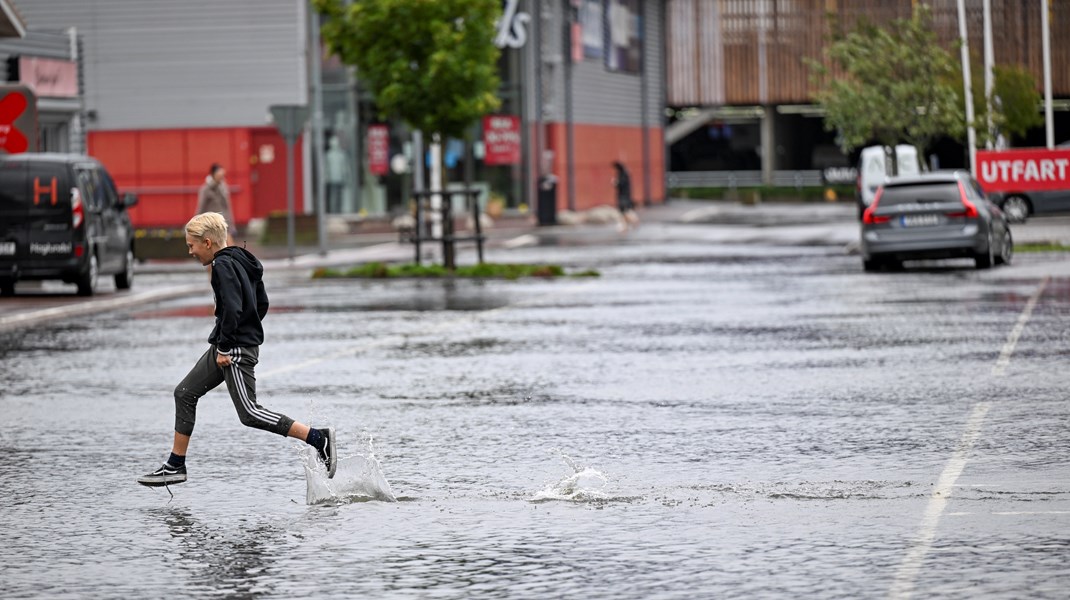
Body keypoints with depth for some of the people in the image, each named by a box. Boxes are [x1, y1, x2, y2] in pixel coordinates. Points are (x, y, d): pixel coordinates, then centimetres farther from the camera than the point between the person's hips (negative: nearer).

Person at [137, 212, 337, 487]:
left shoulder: (223, 265, -16)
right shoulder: (242, 262, 14)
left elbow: (232, 308, -26)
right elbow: (262, 304, 20)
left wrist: (225, 346, -20)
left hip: (235, 350, -11)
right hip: (224, 347, 11)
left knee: (249, 413, -10)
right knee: (185, 394, 12)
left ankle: (319, 438, -12)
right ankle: (175, 465, 16)